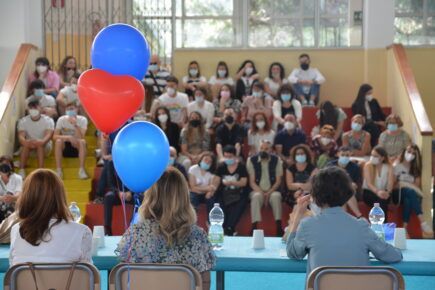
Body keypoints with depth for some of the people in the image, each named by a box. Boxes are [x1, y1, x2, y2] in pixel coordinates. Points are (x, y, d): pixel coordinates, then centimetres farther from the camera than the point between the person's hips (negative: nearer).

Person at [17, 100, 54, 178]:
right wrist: (25, 142, -50)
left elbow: (49, 135, -31)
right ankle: (21, 170, -33)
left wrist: (42, 142, -56)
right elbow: (21, 136, -24)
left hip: (45, 145, -2)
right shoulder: (23, 121, -10)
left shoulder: (48, 120, -15)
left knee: (40, 145, -36)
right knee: (25, 144, -33)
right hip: (29, 146, 2)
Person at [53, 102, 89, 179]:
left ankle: (82, 170, -30)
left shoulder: (82, 119, -12)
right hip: (65, 147, 1)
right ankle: (58, 170, -29)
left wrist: (75, 125, -35)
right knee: (58, 141, -30)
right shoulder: (61, 119, -8)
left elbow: (81, 138, -23)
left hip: (76, 147, -1)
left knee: (82, 141, -32)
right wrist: (68, 137, -31)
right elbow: (55, 136, -17)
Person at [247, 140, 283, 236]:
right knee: (257, 196, -35)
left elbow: (278, 181, 0)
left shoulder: (276, 160, 3)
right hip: (257, 190, 0)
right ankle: (254, 226, -39)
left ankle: (279, 227, -34)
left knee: (276, 196, -33)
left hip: (272, 191, 1)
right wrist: (261, 193, -19)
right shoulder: (252, 160, 1)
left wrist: (269, 193, -16)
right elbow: (252, 182, -2)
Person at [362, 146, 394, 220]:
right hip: (368, 192, -2)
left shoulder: (388, 167, 2)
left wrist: (387, 192, -34)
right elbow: (368, 183, -17)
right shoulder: (368, 165, -4)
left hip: (383, 193, 2)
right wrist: (377, 192, -38)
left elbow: (391, 183, -11)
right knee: (380, 198, -34)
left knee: (383, 198, -34)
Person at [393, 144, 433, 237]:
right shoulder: (396, 166, 3)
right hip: (398, 194, -2)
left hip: (409, 195, 2)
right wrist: (409, 185, -15)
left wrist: (405, 184, -12)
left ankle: (405, 228, -44)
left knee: (408, 200, -37)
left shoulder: (415, 168, 13)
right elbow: (393, 185, -3)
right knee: (410, 191, -37)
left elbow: (417, 186, 6)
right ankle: (423, 223, -48)